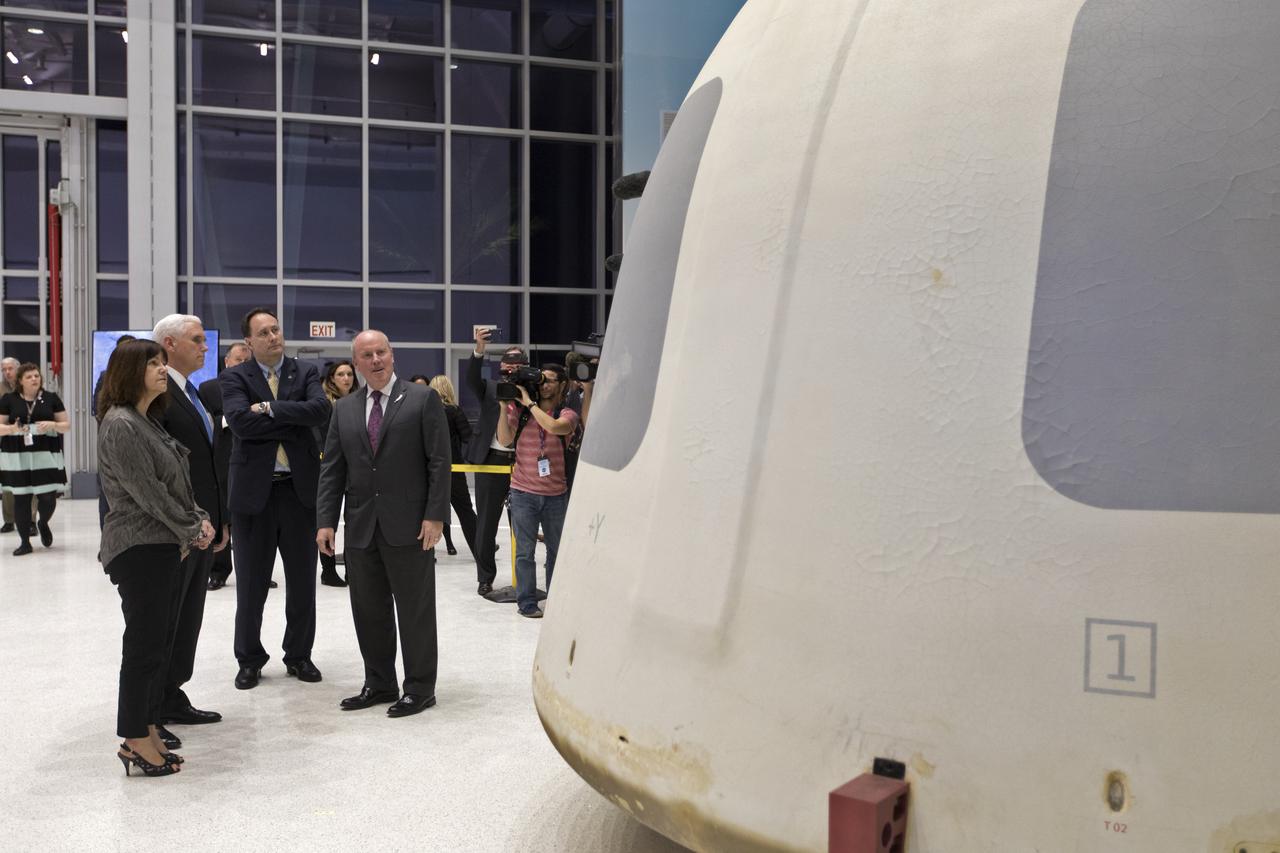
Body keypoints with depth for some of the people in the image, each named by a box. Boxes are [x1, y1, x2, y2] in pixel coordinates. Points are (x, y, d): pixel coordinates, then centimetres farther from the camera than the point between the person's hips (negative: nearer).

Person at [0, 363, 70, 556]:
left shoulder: (51, 398, 6)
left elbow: (67, 424, 8)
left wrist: (52, 425, -13)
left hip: (46, 456, 0)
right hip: (17, 457, 0)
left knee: (48, 497, -4)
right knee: (20, 498, 3)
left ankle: (43, 524, 29)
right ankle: (25, 542, 13)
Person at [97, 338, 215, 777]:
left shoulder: (149, 422, 17)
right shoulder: (120, 425, -14)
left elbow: (177, 482, 17)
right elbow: (147, 491, -17)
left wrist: (199, 518, 3)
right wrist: (191, 530, -10)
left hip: (165, 546, 9)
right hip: (139, 548, -9)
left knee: (159, 642, 12)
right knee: (145, 644, -3)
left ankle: (148, 732, 20)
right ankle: (135, 740, 6)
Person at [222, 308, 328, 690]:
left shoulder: (305, 372, 7)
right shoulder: (235, 377, 1)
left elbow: (319, 409, -12)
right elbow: (239, 421, -17)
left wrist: (270, 408, -15)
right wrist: (293, 423, -13)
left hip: (299, 488, 2)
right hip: (253, 490, -2)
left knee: (302, 582, 10)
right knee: (251, 584, 7)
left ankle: (299, 655, 25)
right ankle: (249, 660, 23)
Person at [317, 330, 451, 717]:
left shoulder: (422, 399, -2)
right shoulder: (344, 409, 11)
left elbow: (439, 461, -6)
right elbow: (332, 468, 10)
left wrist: (435, 515, -12)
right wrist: (326, 520, 2)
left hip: (409, 526, -5)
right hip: (361, 526, 5)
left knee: (415, 610, 3)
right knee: (368, 610, 11)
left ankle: (419, 688, 13)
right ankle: (379, 683, 24)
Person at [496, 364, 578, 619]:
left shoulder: (567, 414, 0)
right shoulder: (519, 410, 2)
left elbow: (553, 427, -22)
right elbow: (505, 440, -7)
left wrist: (529, 402, -16)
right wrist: (504, 407, -13)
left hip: (556, 493, 1)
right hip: (524, 492, -1)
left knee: (557, 550, 12)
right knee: (525, 551, 1)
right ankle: (526, 602, 9)